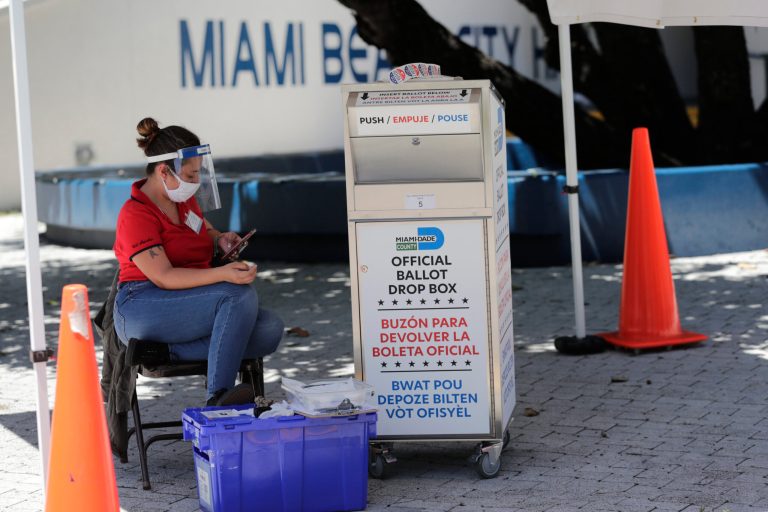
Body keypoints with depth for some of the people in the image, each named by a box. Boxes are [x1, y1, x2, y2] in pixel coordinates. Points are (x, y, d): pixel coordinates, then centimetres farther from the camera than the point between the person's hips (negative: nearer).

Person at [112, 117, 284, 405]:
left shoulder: (185, 198, 14)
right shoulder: (136, 214, -12)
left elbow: (206, 232, 36)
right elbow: (163, 277, -20)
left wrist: (221, 240, 10)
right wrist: (223, 274, -33)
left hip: (189, 310, 8)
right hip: (143, 310, -8)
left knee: (270, 329, -19)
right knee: (241, 294, -30)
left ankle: (166, 350, -23)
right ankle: (218, 397, -34)